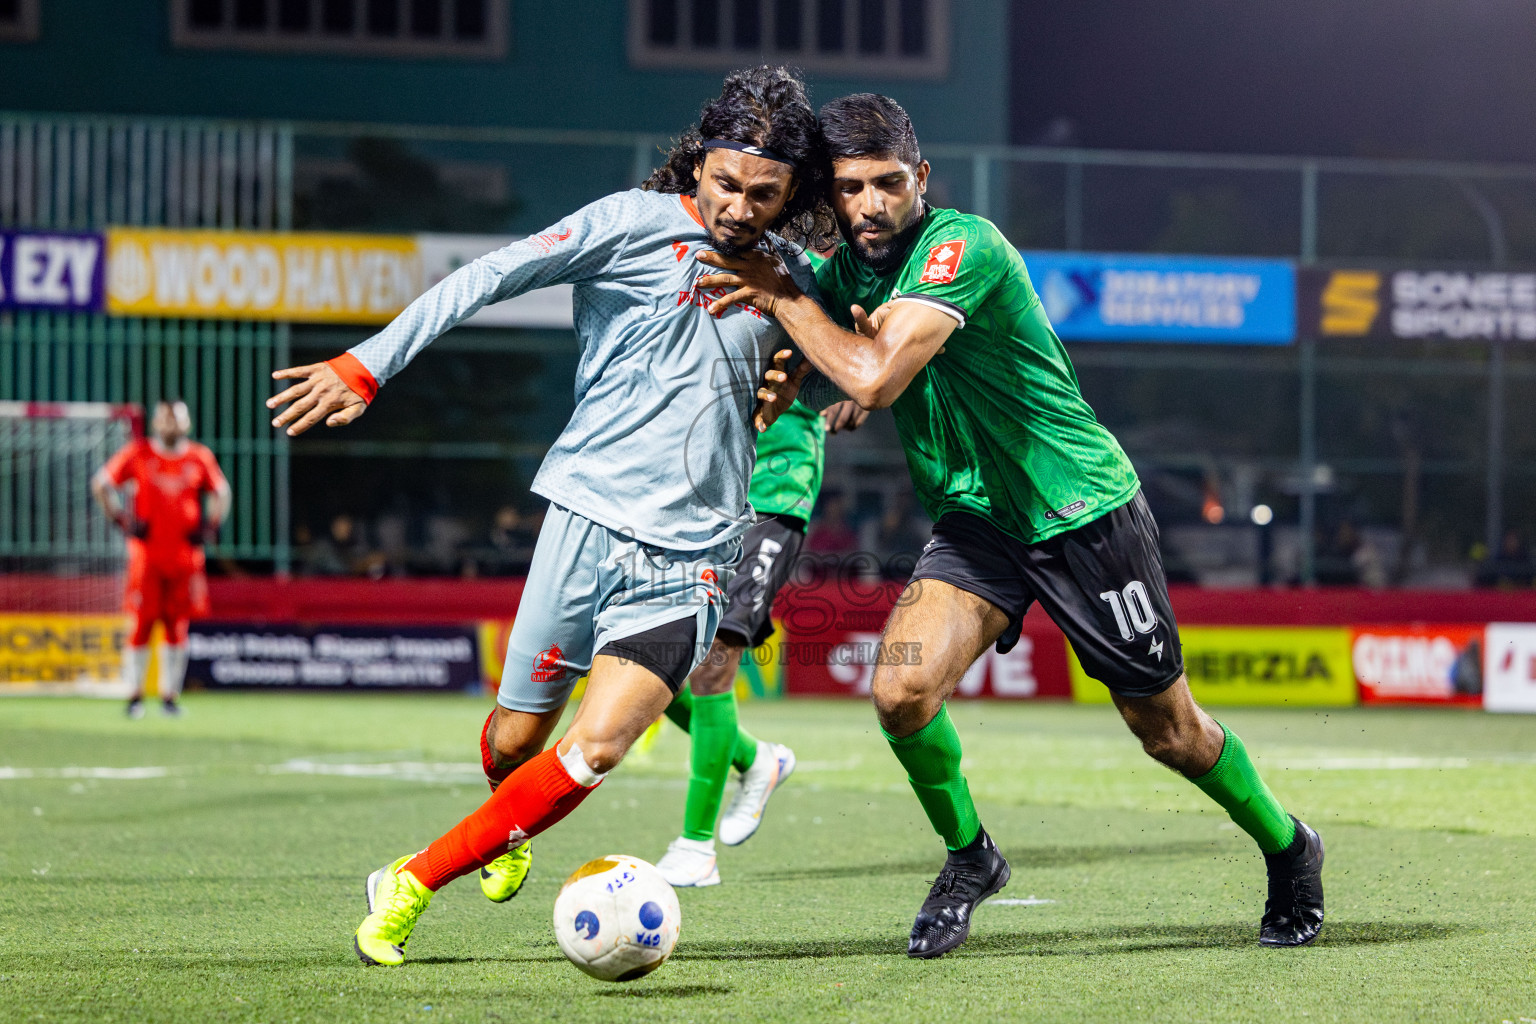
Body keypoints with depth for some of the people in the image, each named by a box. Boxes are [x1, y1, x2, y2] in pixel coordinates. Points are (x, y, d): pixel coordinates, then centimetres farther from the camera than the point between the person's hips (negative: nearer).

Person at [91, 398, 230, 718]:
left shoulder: (200, 457, 7)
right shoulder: (138, 453, 1)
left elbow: (220, 491, 21)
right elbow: (101, 484, 7)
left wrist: (211, 525, 8)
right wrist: (121, 519, -1)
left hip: (186, 554, 2)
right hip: (147, 553, -2)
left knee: (178, 626, 4)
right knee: (142, 623, -4)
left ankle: (170, 695, 11)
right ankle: (135, 695, 4)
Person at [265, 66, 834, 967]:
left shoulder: (787, 273, 10)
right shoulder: (634, 224, -3)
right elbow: (493, 277, -9)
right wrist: (369, 364, -16)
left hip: (690, 558, 2)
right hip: (590, 515, -2)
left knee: (594, 751, -15)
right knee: (516, 737, 4)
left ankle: (412, 885, -1)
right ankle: (508, 831, 42)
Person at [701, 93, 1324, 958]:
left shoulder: (964, 246, -23)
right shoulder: (843, 273, 1)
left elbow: (876, 378, -33)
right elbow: (820, 385, 14)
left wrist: (781, 297, -21)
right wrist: (788, 383, -10)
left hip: (1083, 509, -6)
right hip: (975, 517, 6)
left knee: (1168, 731, 6)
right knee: (902, 691, -18)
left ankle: (1287, 847, 33)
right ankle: (968, 856, 8)